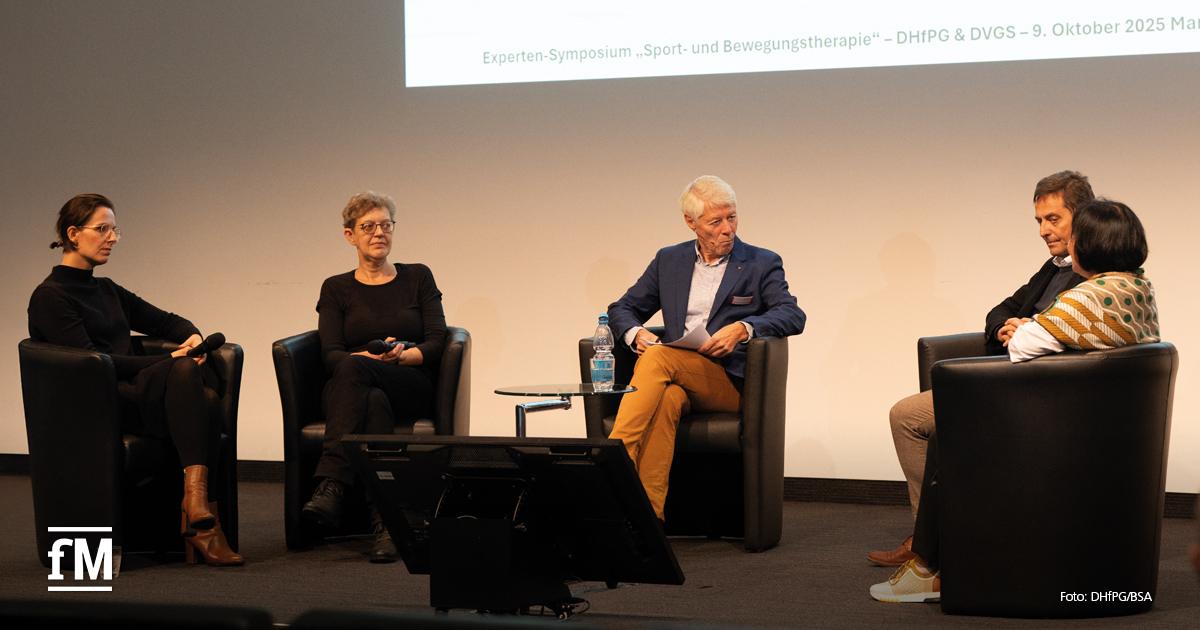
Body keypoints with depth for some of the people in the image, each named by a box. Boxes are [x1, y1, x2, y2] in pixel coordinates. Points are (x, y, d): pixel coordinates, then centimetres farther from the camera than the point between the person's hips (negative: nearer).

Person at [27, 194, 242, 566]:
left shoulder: (107, 291, 24)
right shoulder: (50, 296, -1)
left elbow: (164, 321, 26)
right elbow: (89, 360, -13)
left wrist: (192, 336, 1)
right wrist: (168, 361, -16)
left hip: (130, 393, 7)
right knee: (184, 372, -33)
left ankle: (197, 506, -39)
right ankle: (198, 512, -40)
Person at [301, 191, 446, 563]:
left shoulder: (417, 277, 16)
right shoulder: (336, 289, 17)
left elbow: (436, 342, 3)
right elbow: (330, 355, 1)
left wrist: (402, 356, -17)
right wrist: (372, 356, -19)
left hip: (412, 390, -1)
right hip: (356, 388, 1)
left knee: (352, 368, -35)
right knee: (374, 404, -39)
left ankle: (331, 487, -49)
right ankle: (385, 524, -51)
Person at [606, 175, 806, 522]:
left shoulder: (762, 264, 9)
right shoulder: (669, 260, 19)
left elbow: (793, 315, -7)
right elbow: (622, 308, 22)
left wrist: (742, 328, -24)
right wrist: (636, 334, -3)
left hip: (730, 381, -3)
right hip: (676, 377, 3)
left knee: (658, 359, -32)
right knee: (666, 399, -36)